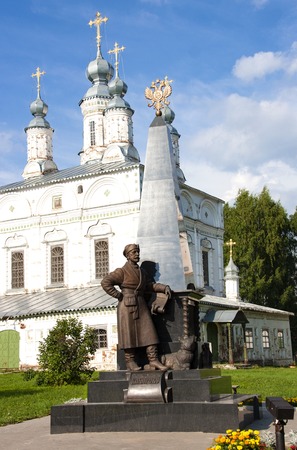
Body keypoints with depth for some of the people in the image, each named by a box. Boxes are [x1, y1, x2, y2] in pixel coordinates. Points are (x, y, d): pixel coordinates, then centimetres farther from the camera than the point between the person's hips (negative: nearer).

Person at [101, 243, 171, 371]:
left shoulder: (142, 272, 16)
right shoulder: (122, 272, -6)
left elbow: (149, 285, 15)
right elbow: (105, 282, -11)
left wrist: (164, 287, 0)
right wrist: (119, 295, -11)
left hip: (141, 307, 6)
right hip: (127, 307, -6)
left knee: (148, 332, -1)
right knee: (129, 333, -1)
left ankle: (153, 360, -1)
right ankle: (130, 361, 8)